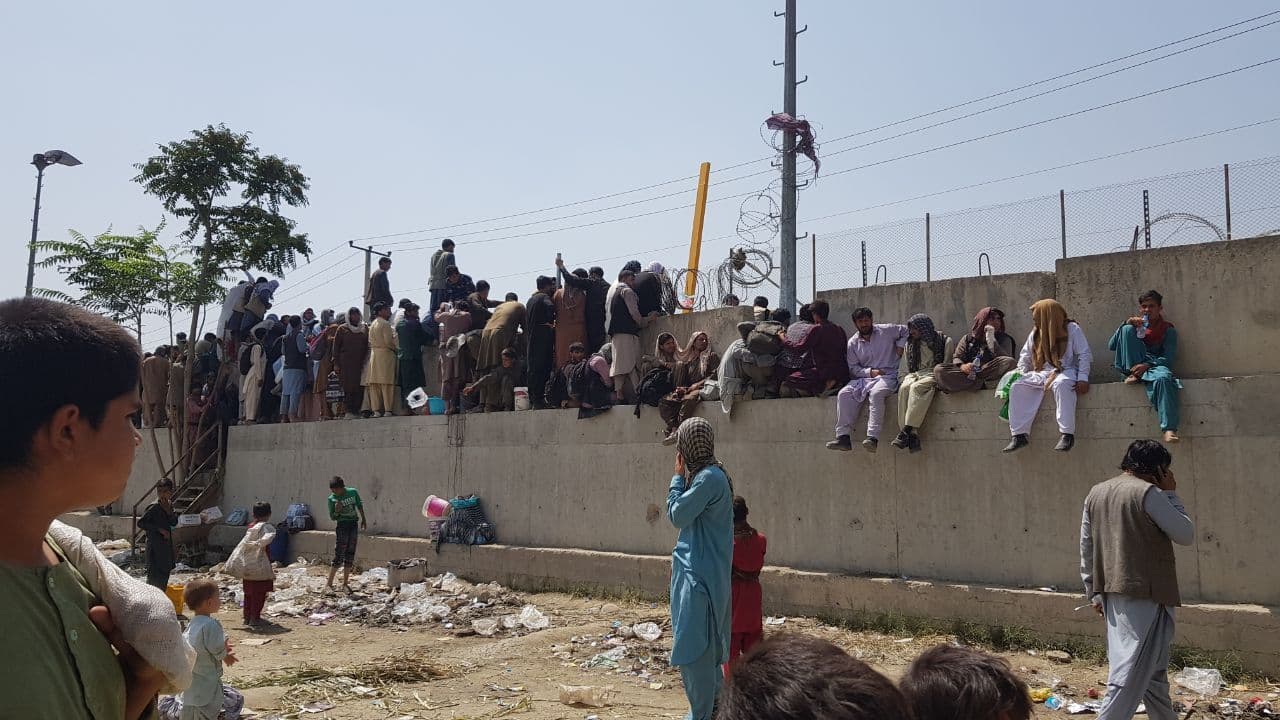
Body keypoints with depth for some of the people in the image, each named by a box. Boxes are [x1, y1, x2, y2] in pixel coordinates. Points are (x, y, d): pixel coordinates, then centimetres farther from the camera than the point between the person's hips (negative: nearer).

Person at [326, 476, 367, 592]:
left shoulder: (353, 492, -2)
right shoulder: (332, 499, -8)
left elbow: (359, 506, 13)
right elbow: (332, 517, -3)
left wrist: (363, 519, 15)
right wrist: (337, 511, -23)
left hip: (353, 525, 3)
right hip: (342, 526, -3)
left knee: (350, 556, 7)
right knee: (339, 556, -8)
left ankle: (345, 583, 15)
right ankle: (329, 583, 0)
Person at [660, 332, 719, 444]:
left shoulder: (711, 356, 13)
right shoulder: (687, 360, 24)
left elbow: (715, 375, -1)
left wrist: (698, 385, -9)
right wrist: (681, 388, -4)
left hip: (702, 389, -5)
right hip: (686, 390, 5)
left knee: (689, 399, -40)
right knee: (663, 402, -21)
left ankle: (677, 431, -45)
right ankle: (674, 428, -37)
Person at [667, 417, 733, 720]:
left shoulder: (709, 478, -19)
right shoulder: (708, 474, 11)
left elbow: (677, 515, -14)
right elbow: (687, 514, 15)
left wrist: (678, 475, -7)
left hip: (700, 573, -10)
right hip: (699, 570, 10)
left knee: (693, 647, -5)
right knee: (706, 646, 18)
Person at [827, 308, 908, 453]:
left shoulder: (887, 331, 5)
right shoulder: (853, 343, 11)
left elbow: (906, 331, 18)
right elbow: (853, 368, 7)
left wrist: (900, 345, 4)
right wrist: (870, 372, -9)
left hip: (887, 376, -4)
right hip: (863, 377, 4)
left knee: (876, 394, -37)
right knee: (844, 394, -22)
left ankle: (873, 438, -44)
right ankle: (843, 437, -27)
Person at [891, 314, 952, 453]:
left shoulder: (944, 341, 10)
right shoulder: (910, 344, 24)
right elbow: (903, 368, 21)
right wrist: (902, 380, 2)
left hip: (934, 374, -4)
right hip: (914, 374, 4)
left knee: (916, 387, -37)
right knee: (904, 388, -33)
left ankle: (906, 431, -44)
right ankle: (912, 435, -42)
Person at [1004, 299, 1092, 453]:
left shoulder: (1072, 329, -2)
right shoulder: (1035, 334, 15)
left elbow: (1084, 355, -6)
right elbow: (1025, 357, 22)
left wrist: (1083, 378, -17)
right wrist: (1021, 376, 7)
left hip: (1066, 371, -6)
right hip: (1042, 373, 6)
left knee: (1061, 384, -41)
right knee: (1016, 387, -19)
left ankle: (1067, 434, -41)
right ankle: (1020, 435, -21)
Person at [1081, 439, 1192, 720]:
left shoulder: (1096, 493, 10)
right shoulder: (1148, 493, -13)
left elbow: (1086, 548, 11)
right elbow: (1186, 535, -6)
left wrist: (1094, 592, 15)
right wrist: (1171, 494, 2)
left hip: (1113, 592, 8)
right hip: (1145, 592, -8)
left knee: (1152, 666, 21)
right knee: (1132, 668, -5)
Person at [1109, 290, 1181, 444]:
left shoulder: (1168, 330, 13)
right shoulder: (1135, 324, 20)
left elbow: (1169, 358, -2)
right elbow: (1111, 346, 7)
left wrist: (1147, 365, -20)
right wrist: (1126, 324, -6)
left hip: (1154, 365, -2)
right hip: (1133, 365, 2)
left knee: (1164, 377, -40)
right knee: (1127, 329, -15)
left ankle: (1169, 429, -48)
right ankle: (1133, 375, -20)